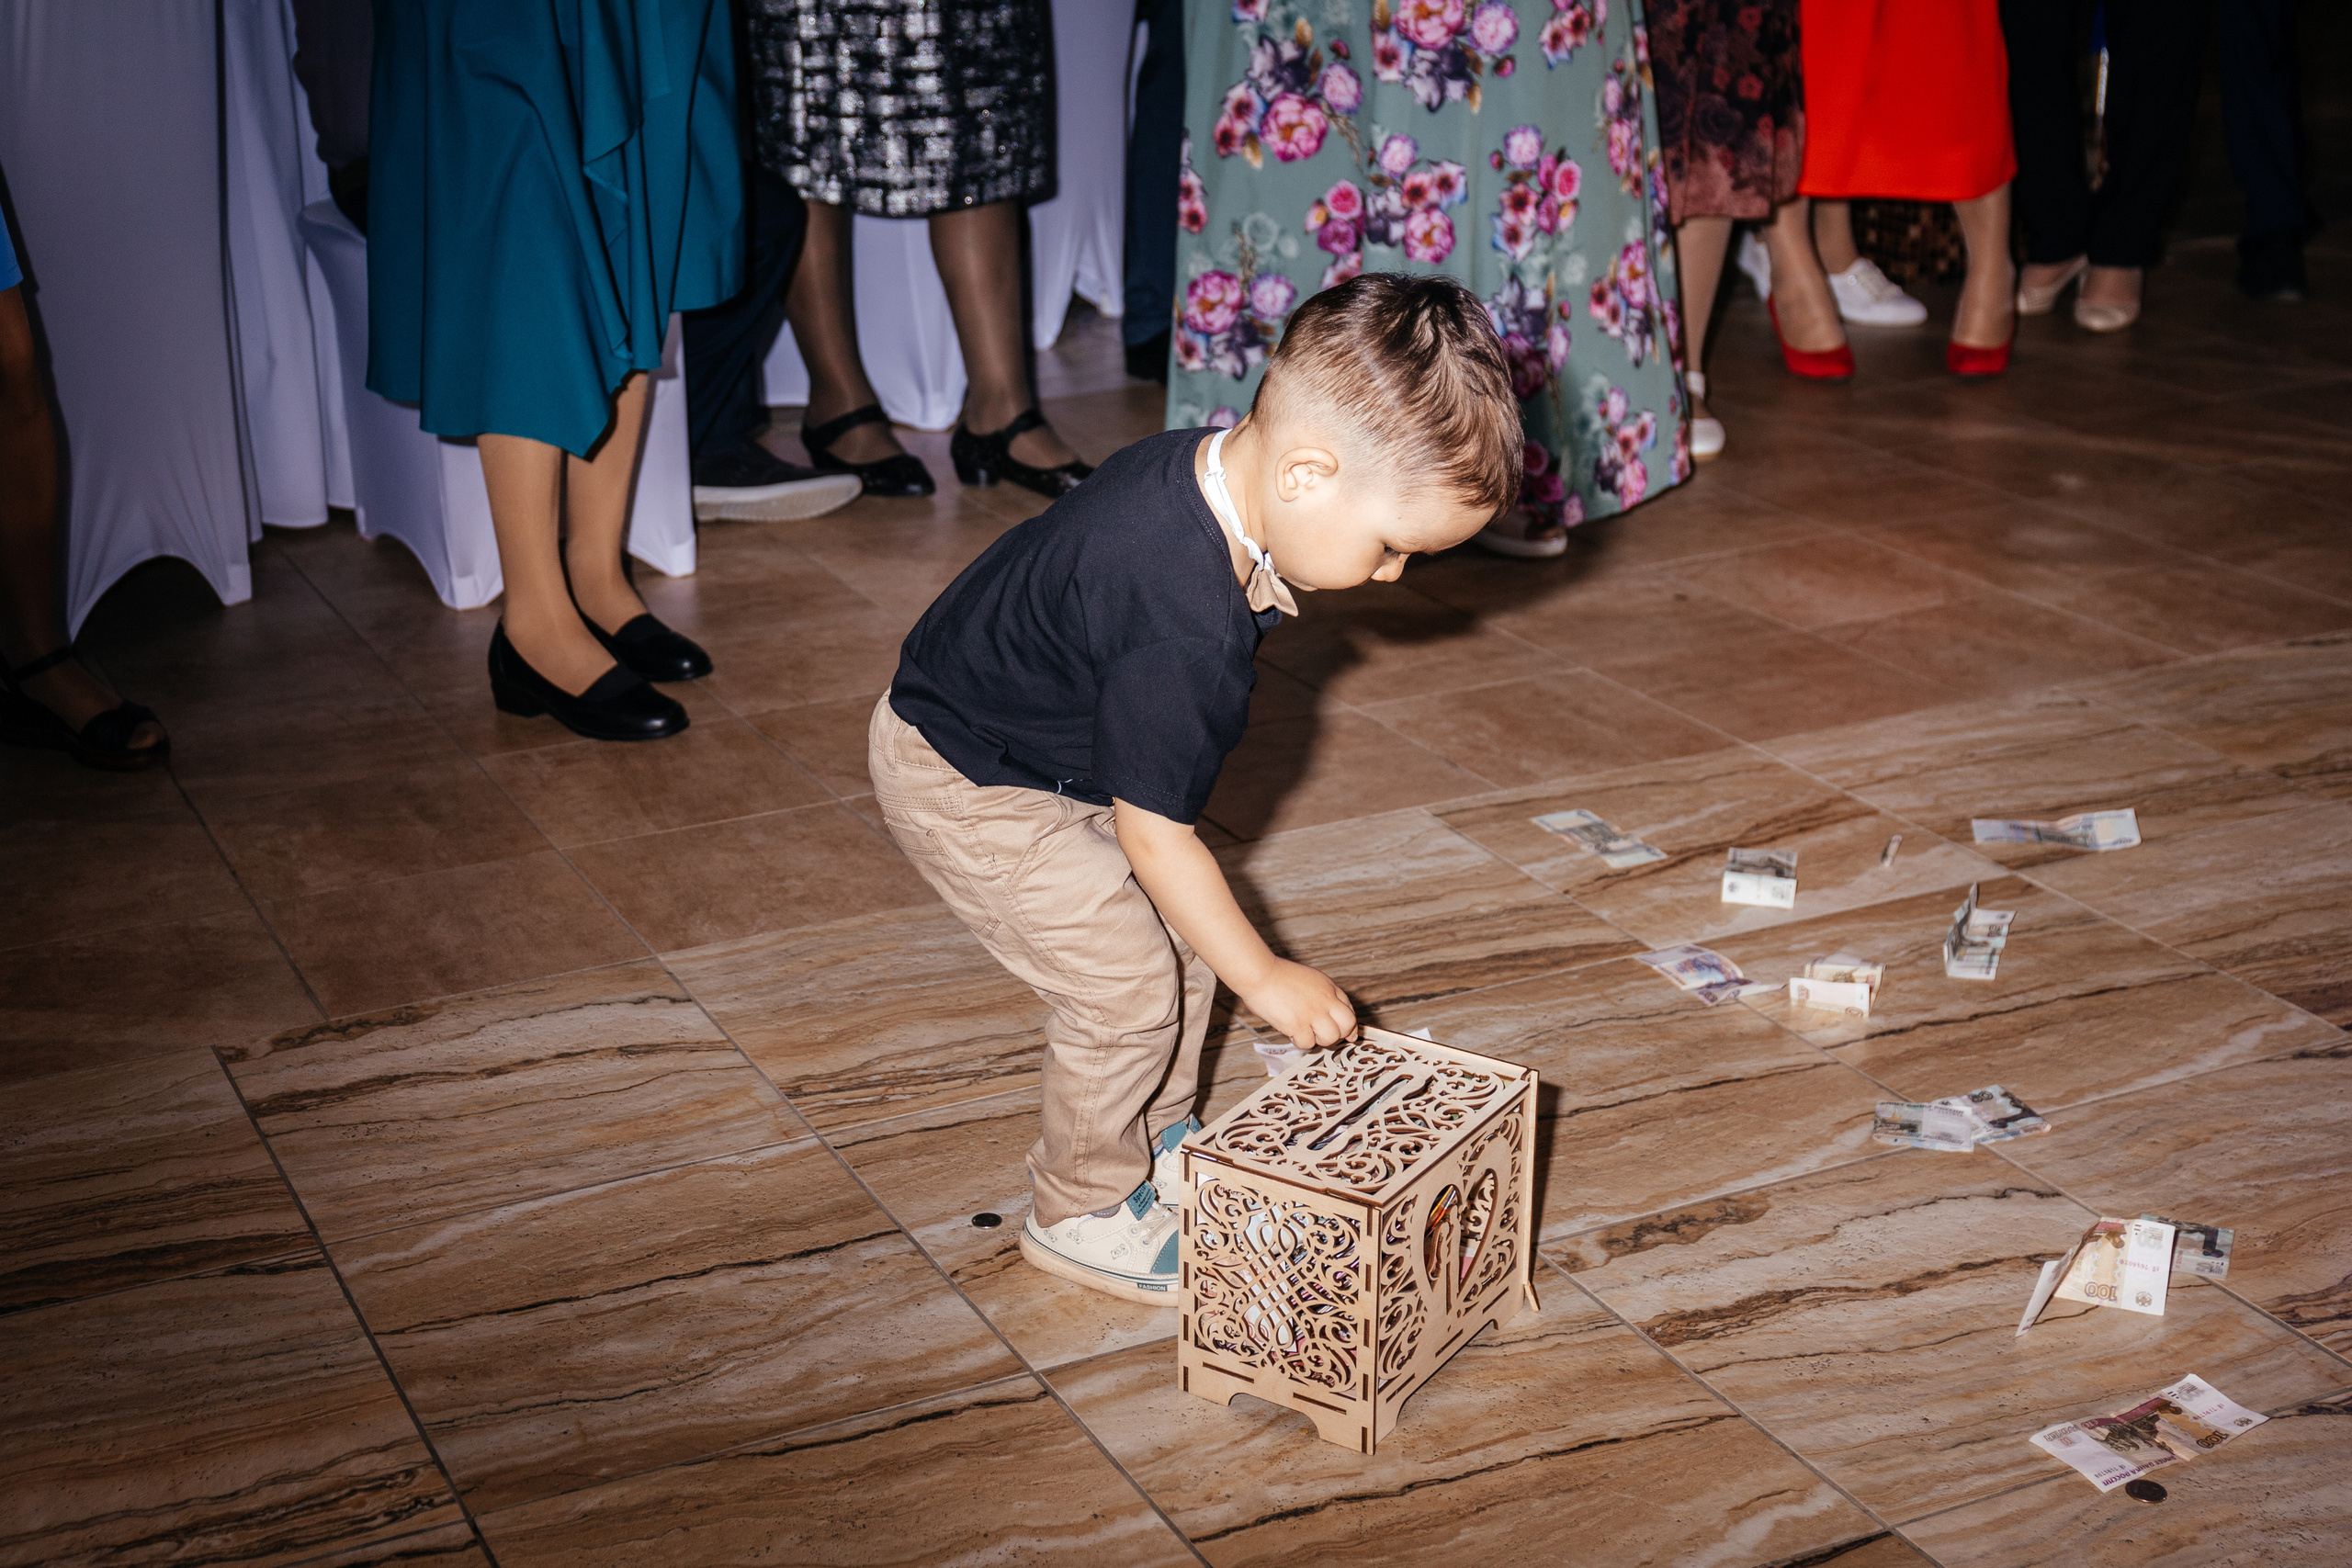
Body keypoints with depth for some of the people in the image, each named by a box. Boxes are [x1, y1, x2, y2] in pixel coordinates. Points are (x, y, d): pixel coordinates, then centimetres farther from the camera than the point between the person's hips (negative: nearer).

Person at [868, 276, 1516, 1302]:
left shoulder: (1205, 465, -13)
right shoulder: (1184, 630, -40)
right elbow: (1155, 835, -28)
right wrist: (1266, 977, -15)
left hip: (1049, 741, 9)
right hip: (966, 786, -9)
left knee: (1185, 933, 12)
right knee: (1127, 980, -7)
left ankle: (1158, 1144, 32)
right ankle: (1084, 1215, 14)